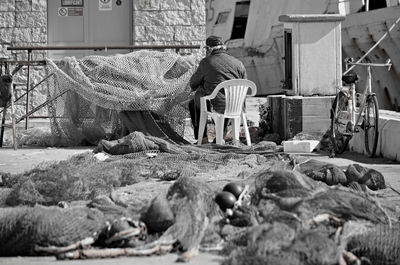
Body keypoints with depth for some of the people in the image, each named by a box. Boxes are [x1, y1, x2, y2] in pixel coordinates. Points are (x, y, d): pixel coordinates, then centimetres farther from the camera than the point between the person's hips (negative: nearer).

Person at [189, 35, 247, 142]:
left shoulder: (206, 62, -7)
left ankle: (202, 138, 30)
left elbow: (193, 85, 4)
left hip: (216, 106, -4)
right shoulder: (238, 63, 3)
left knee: (193, 103, 29)